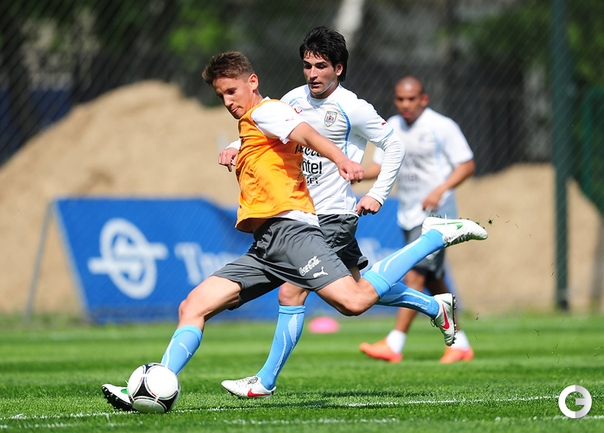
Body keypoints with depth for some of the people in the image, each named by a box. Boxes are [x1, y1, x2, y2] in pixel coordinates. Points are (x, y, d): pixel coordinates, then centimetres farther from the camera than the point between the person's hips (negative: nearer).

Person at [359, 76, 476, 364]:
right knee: (434, 283, 10)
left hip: (435, 212, -7)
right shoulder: (392, 127, 10)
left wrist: (440, 189, -22)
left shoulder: (442, 127, -8)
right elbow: (382, 166, 13)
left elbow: (467, 165, -7)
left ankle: (394, 344, -21)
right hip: (408, 215, 7)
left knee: (414, 274, -16)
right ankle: (459, 344, 20)